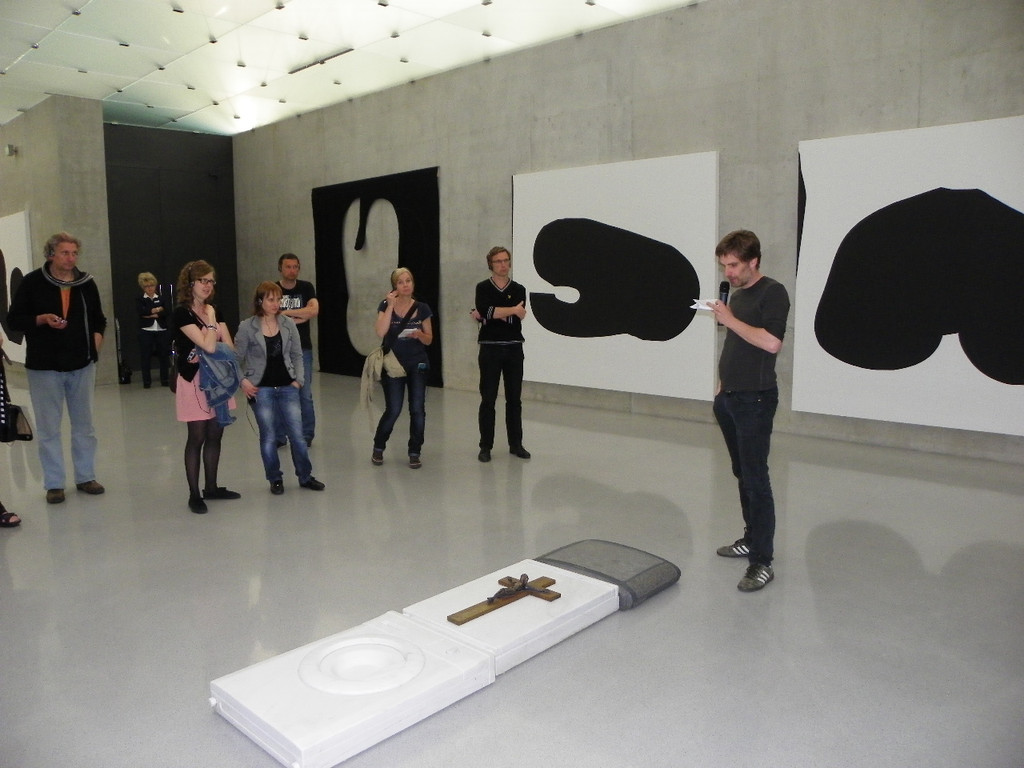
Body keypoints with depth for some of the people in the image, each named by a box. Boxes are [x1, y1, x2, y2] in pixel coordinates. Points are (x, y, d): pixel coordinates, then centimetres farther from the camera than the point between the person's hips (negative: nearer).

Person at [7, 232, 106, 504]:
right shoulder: (32, 282, -3)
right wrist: (42, 319, -17)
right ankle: (54, 484, 12)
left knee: (84, 425, 9)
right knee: (48, 428, 3)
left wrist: (95, 346, 4)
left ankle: (85, 477, 21)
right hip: (44, 366, -3)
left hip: (82, 365, 3)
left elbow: (98, 320, 17)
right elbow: (13, 320, -1)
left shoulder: (86, 283, 6)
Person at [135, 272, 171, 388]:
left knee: (163, 356, 4)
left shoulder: (161, 299, 11)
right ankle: (146, 382, 8)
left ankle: (164, 380, 14)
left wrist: (150, 314, -11)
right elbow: (140, 312, -11)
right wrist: (157, 310, -8)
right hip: (146, 332, -1)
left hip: (162, 331, 1)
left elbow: (166, 312, -4)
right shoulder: (140, 300, 7)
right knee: (145, 357, 1)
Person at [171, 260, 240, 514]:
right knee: (197, 438, -1)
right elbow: (208, 345, -19)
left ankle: (211, 488, 23)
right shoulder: (182, 313, -10)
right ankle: (194, 495, 8)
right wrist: (210, 319, -8)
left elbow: (230, 347, 4)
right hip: (195, 381, -6)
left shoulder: (215, 311, 11)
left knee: (215, 435, 11)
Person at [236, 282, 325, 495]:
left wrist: (298, 379, -1)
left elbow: (297, 355, 8)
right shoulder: (247, 327, -4)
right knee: (268, 437, 6)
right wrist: (243, 381, -11)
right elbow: (237, 359, 1)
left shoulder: (288, 324, 3)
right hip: (261, 390, -2)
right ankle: (275, 479, 22)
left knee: (297, 434, 3)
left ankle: (305, 476, 18)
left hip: (287, 388, 2)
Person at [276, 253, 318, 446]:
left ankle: (306, 434, 15)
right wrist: (299, 318, -10)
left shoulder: (306, 287, 3)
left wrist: (285, 313, -12)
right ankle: (279, 435, 16)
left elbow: (314, 310, -13)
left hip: (302, 349, 0)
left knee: (304, 394, 2)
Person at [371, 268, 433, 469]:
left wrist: (419, 334, -15)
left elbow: (429, 339, 7)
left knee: (417, 409, -2)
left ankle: (414, 453, 13)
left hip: (417, 365, 2)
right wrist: (390, 306, -19)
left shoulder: (422, 308, 2)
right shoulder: (386, 305, -2)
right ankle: (378, 448, 21)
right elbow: (380, 332, -18)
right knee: (393, 410, -3)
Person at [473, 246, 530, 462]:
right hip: (490, 348, -2)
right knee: (488, 399, 1)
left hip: (514, 349, 2)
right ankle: (485, 446, 9)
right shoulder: (483, 288, 2)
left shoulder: (518, 289, 6)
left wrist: (490, 314, -13)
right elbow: (484, 311, -18)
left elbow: (519, 317, -10)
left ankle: (516, 444, 17)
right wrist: (512, 310, -13)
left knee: (514, 398, 7)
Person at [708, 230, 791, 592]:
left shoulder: (773, 293, -9)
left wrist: (730, 320, -18)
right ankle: (752, 538, 28)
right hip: (729, 397, 9)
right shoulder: (736, 295, 17)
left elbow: (771, 342, -23)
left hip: (755, 399, -9)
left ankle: (763, 561, -4)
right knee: (742, 474, 15)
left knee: (756, 479, -9)